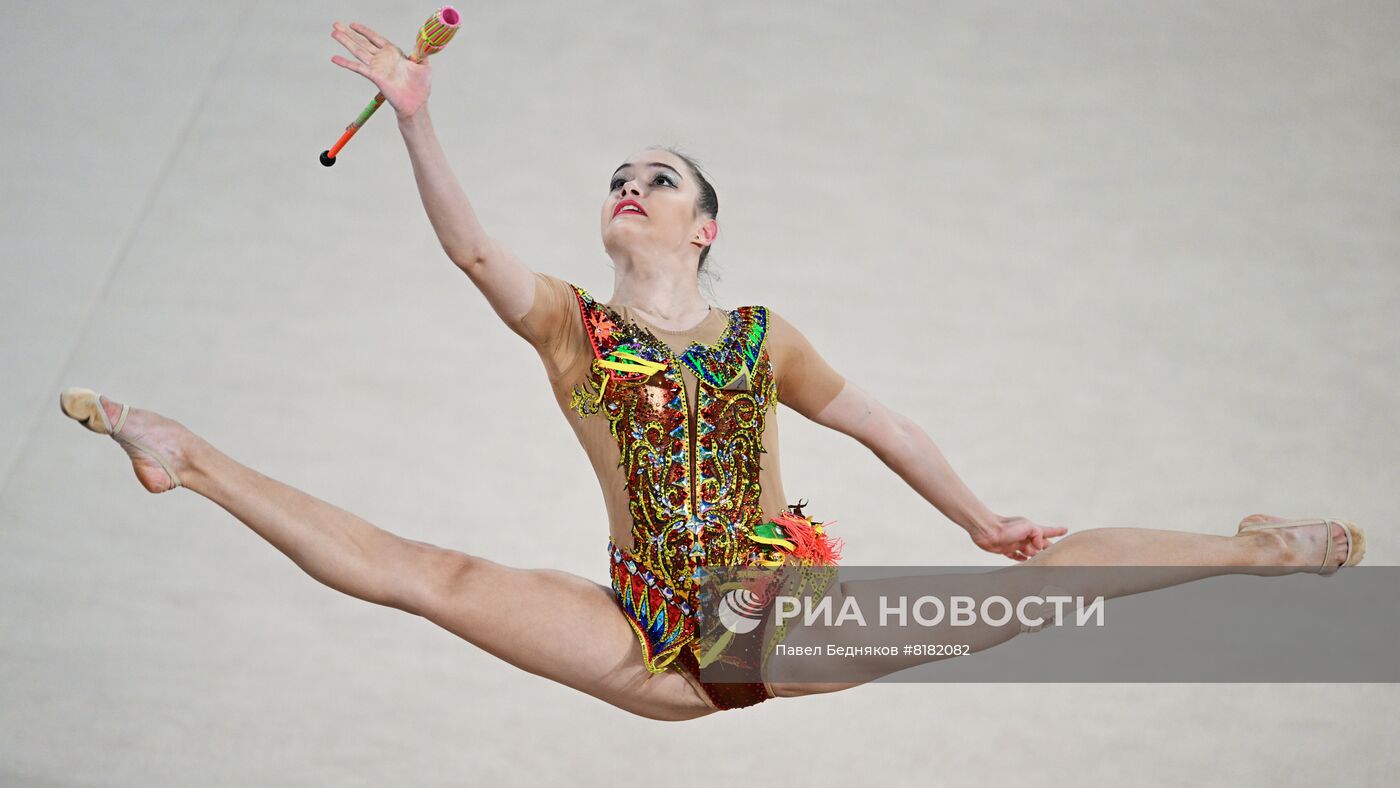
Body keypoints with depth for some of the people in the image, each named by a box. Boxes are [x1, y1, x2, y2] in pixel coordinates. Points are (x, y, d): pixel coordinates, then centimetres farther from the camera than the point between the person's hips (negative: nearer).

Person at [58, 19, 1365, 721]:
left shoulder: (762, 335, 11)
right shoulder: (566, 326, 7)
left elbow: (875, 422, 20)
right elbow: (469, 244, -10)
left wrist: (979, 523, 21)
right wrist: (413, 116, -22)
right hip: (658, 651, -1)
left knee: (1032, 574, -4)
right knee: (432, 576, -10)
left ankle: (1263, 548, 11)